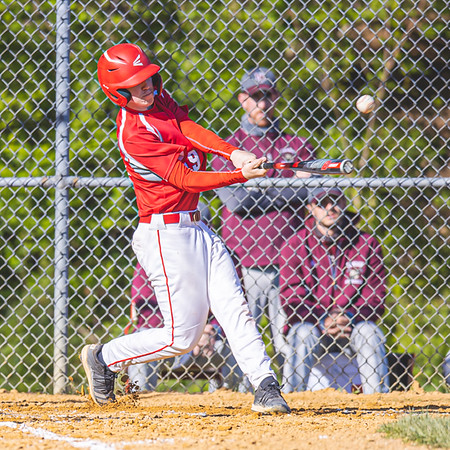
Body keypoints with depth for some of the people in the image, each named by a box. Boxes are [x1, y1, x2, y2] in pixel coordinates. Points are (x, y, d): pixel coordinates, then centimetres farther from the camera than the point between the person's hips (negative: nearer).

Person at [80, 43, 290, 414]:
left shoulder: (159, 99, 7)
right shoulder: (134, 134, -19)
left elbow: (189, 129, -4)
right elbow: (185, 179, -20)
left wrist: (234, 153, -21)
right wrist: (241, 175, -25)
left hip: (196, 228, 8)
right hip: (165, 235, -8)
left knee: (234, 307, -3)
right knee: (183, 337, -2)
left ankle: (265, 386, -5)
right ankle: (104, 358, 17)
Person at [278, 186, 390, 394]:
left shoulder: (367, 244, 4)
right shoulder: (296, 245, 0)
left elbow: (375, 297, 2)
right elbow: (290, 298, -5)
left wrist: (349, 316, -17)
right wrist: (322, 322, -20)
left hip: (351, 324, 1)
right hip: (310, 320, -1)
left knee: (371, 333, -28)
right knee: (303, 334, -33)